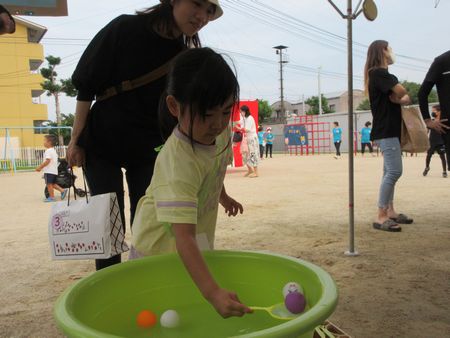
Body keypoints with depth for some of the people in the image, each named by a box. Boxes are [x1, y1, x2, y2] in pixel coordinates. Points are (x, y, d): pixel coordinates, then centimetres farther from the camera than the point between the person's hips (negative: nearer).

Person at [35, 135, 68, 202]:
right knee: (53, 184, 16)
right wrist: (40, 167, 23)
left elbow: (47, 161, -23)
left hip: (49, 171, -9)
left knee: (49, 184, -1)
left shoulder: (48, 151, -15)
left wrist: (40, 167, -16)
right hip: (54, 171, 10)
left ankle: (51, 197, 4)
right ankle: (62, 190, 6)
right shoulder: (53, 150, 16)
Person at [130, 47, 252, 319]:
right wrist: (213, 292, -51)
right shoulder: (177, 161, -39)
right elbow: (183, 237, -43)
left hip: (199, 239, 7)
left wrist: (223, 196, 25)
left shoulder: (222, 131, -15)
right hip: (162, 246, -7)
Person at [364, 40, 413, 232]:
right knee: (394, 171, -15)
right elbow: (402, 92, -20)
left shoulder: (383, 75, 21)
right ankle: (381, 217, -15)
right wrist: (400, 97, 3)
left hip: (391, 129, 10)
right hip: (386, 130, -10)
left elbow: (405, 98, 16)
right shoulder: (378, 73, -10)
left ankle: (390, 212, 15)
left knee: (390, 172, 10)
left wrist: (400, 98, -7)